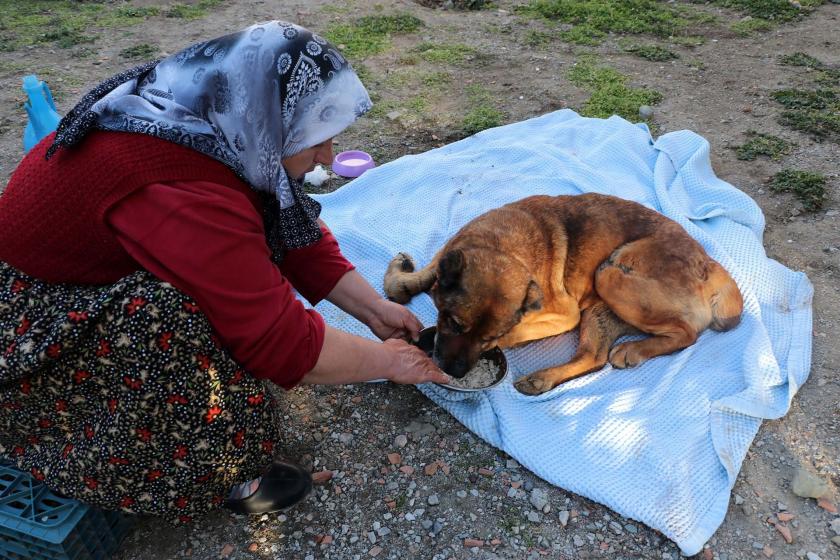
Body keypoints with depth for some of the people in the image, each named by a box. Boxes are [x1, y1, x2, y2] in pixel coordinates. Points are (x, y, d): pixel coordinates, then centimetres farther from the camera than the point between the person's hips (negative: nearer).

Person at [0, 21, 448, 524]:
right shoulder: (183, 195, -36)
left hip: (95, 274, 8)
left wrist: (374, 308, -2)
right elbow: (282, 342, -32)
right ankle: (217, 474, -6)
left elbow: (298, 235, 0)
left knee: (248, 268, -3)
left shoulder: (218, 127, -9)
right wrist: (386, 361, -17)